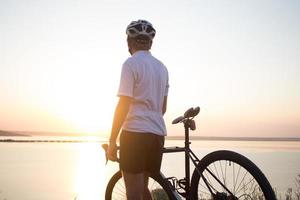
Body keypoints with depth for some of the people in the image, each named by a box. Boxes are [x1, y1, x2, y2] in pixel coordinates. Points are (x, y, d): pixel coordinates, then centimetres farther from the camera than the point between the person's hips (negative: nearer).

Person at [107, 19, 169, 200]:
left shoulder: (131, 64, -7)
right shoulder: (162, 67, 15)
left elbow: (124, 105, -13)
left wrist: (112, 140, -9)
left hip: (135, 133, -7)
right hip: (158, 134, 7)